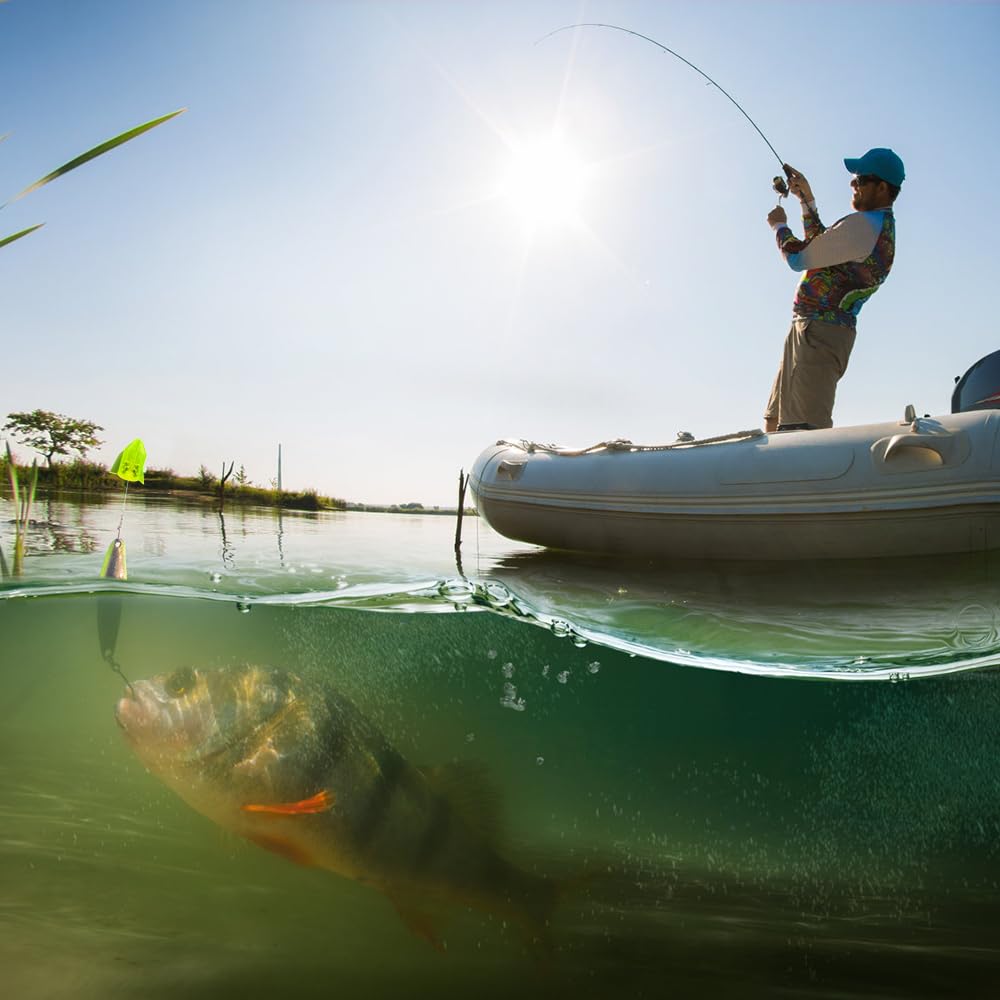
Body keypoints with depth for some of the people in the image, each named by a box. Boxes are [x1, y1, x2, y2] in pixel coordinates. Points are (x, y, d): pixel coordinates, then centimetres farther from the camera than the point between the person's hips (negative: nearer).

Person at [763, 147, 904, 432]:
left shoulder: (862, 225, -14)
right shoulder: (882, 227, 20)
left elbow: (798, 258, -10)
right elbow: (820, 247, 30)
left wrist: (780, 226, 10)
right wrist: (807, 198, 26)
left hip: (819, 331, -11)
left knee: (806, 430, -19)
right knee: (774, 424, 15)